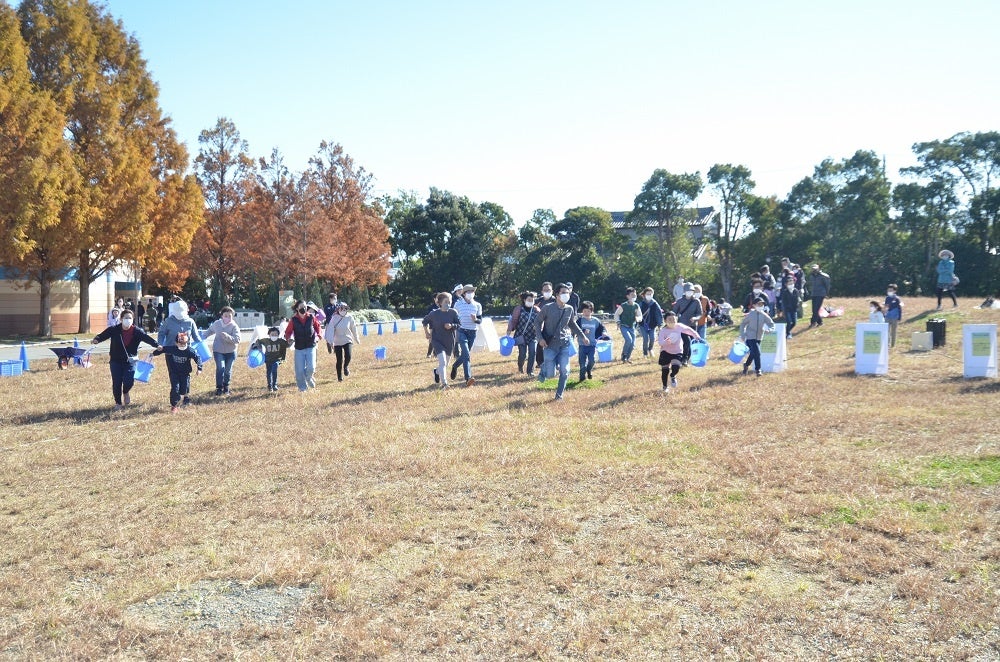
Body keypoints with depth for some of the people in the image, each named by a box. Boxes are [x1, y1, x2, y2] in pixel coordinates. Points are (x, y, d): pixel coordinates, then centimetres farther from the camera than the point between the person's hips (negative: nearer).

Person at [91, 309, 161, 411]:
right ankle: (118, 403, 21)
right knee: (116, 383, 1)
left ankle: (125, 393, 21)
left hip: (130, 360, -1)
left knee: (129, 381, -15)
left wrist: (157, 345, -36)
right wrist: (96, 340, -35)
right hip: (116, 360, 1)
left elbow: (146, 337, -19)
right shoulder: (114, 329, -4)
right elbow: (103, 335, -12)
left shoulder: (136, 331, -6)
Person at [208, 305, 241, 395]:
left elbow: (237, 340, -25)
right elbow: (210, 331, 17)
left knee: (228, 370, 8)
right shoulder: (216, 324, -6)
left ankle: (226, 387, 28)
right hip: (218, 350, 1)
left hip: (231, 351, 0)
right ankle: (219, 388, -3)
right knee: (220, 368, -15)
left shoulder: (234, 326, -16)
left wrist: (227, 336, -40)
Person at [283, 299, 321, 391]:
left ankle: (309, 378, 22)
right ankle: (302, 387, 21)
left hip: (310, 347, 0)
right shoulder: (294, 320, -4)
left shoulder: (311, 317, -2)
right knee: (299, 370, -1)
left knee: (311, 367, -12)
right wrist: (289, 338, -15)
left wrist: (318, 335, 2)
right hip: (299, 348, 0)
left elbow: (317, 326, 16)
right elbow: (288, 331, 5)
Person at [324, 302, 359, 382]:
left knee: (348, 356, -18)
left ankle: (346, 367, 15)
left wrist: (357, 339, 16)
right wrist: (330, 341, -23)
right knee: (339, 360, 2)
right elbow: (330, 329, -13)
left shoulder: (349, 317, -4)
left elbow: (354, 329, 7)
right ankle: (339, 376, 18)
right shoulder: (334, 318, -8)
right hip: (337, 342, 0)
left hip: (348, 340, 0)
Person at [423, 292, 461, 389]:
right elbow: (425, 321, 9)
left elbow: (459, 325, -5)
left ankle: (437, 372, 50)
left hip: (449, 341, 3)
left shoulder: (453, 312, -8)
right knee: (442, 361, -19)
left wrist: (452, 326, -23)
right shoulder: (434, 313, -9)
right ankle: (444, 383, -14)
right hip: (437, 341, -3)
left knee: (445, 364, 17)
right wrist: (426, 332, 9)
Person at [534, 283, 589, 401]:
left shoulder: (570, 309, 1)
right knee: (550, 373, -4)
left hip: (565, 344, 3)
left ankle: (559, 394, 16)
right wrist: (540, 338, -11)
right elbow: (537, 322, -1)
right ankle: (544, 369, 32)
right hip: (550, 345, -3)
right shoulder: (548, 308, -11)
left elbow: (573, 324, 17)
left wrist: (582, 336, 13)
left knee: (565, 371, -3)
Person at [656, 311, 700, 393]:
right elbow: (660, 342, -27)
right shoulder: (663, 330, -17)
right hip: (665, 352, -1)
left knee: (676, 367, -21)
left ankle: (672, 376, 15)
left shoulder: (679, 327, -10)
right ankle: (665, 386, 26)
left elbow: (689, 330, 5)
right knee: (665, 370, 5)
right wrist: (666, 342, -48)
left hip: (677, 352, 1)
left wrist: (697, 337, 0)